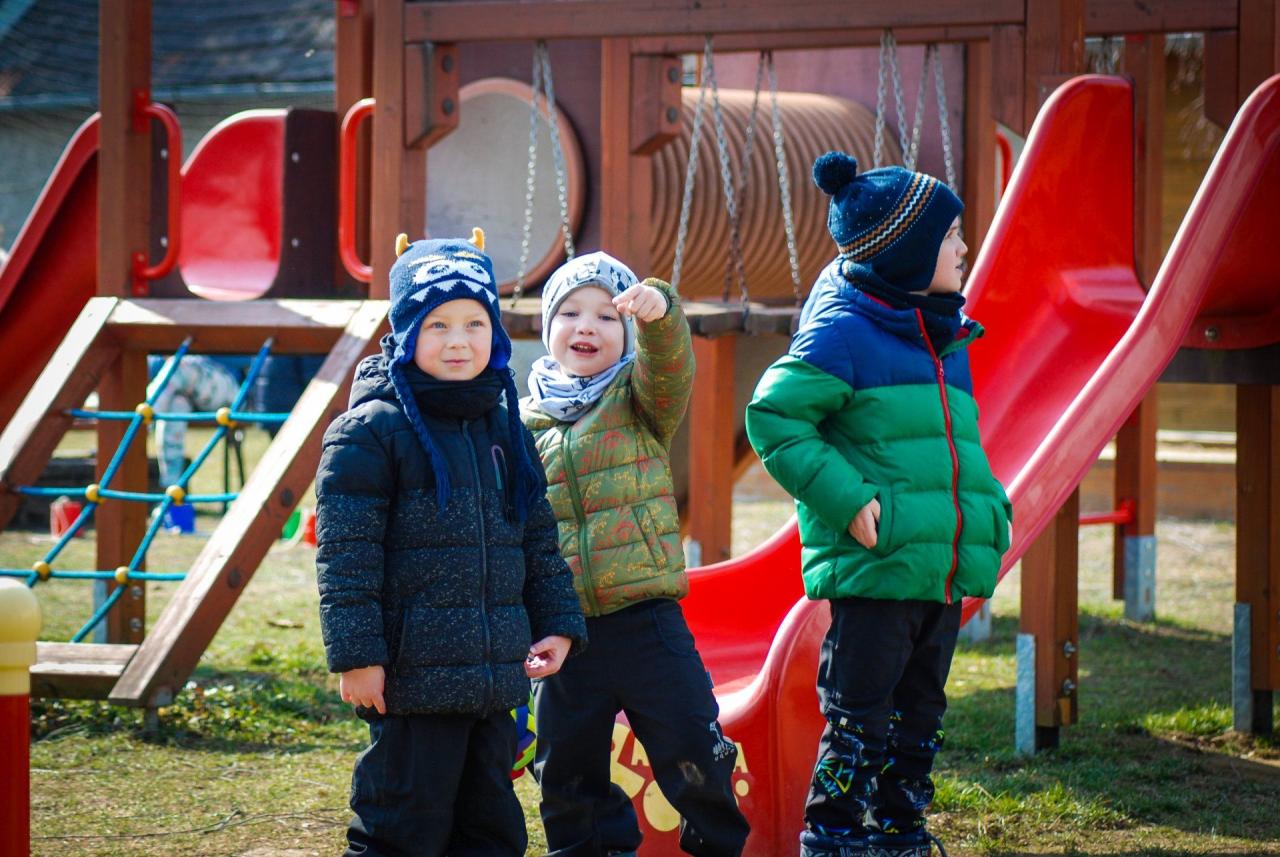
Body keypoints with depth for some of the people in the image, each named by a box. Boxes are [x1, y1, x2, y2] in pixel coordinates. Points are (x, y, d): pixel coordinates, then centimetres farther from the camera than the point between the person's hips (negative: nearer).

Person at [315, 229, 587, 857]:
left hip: (494, 678, 7)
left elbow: (538, 541, 22)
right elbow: (346, 555, -11)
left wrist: (557, 623, 13)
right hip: (413, 676, -7)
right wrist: (355, 655, -16)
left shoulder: (504, 429, 14)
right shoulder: (371, 430, -8)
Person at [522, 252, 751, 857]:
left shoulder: (638, 398, 3)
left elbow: (669, 367, -20)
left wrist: (657, 311, -40)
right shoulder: (525, 422, 10)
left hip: (646, 619, -3)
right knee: (568, 773, 11)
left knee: (693, 755, -2)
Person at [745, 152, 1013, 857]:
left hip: (942, 571, 8)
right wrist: (847, 501, -18)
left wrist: (990, 508, 12)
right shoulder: (842, 331, -10)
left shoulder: (946, 338, 16)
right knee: (859, 720, -5)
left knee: (919, 717, 15)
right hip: (873, 565, -8)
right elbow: (774, 417, -12)